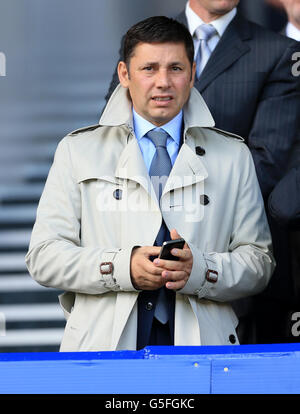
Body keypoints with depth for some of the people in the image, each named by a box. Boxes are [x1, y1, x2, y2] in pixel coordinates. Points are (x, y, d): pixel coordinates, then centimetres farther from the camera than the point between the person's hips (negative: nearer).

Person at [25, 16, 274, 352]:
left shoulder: (233, 156, 16)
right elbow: (43, 256, 6)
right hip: (103, 345, -1)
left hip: (200, 347, 1)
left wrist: (198, 270, -9)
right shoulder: (77, 151, 13)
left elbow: (259, 262, 12)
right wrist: (123, 268, -10)